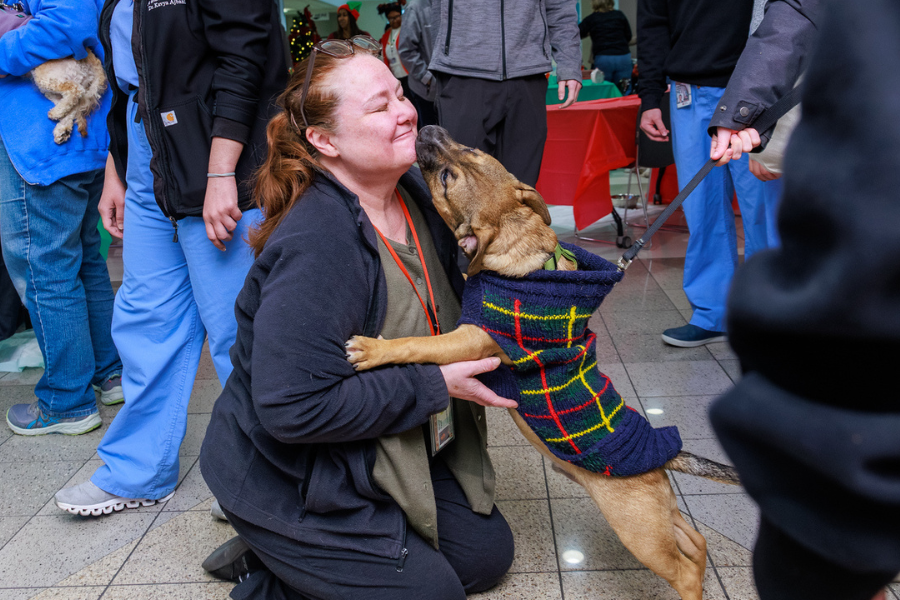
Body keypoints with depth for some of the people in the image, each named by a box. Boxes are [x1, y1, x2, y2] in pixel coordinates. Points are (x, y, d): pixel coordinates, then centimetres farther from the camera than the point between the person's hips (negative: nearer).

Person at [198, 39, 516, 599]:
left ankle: (284, 554, 19)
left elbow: (436, 306, 16)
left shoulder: (412, 190, -3)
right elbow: (292, 406, -32)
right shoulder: (315, 244, -31)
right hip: (289, 482, -8)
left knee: (487, 551, 13)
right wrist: (435, 385, -26)